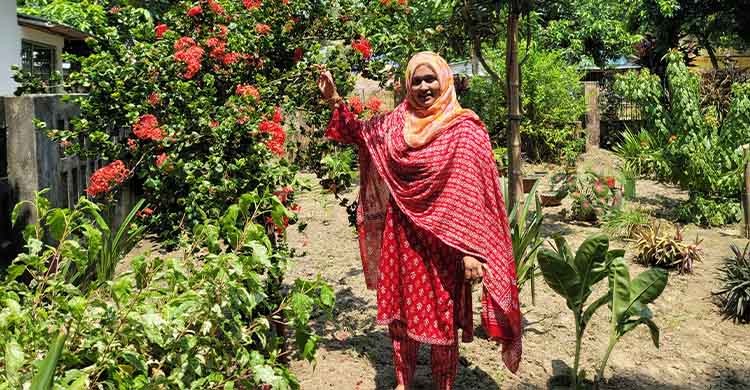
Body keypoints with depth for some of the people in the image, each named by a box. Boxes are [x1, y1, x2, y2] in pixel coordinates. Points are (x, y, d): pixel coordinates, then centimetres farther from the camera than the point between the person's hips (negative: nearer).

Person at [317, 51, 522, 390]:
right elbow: (360, 132, 23)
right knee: (399, 310, 16)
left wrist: (471, 249, -20)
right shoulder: (396, 122, 5)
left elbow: (474, 195, -14)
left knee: (442, 316, 8)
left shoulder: (464, 129, -10)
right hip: (400, 237, 5)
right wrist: (334, 100, 10)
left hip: (441, 239, -5)